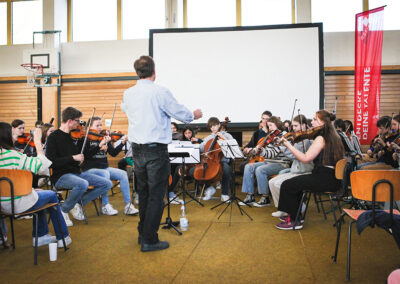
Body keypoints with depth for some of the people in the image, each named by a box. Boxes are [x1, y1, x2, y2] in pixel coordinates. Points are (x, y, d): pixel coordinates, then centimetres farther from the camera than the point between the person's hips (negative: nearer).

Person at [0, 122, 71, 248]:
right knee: (51, 195, 19)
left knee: (39, 193, 32)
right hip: (19, 205, -7)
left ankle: (41, 236, 34)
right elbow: (42, 166, -27)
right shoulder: (12, 155, -24)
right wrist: (38, 142, -19)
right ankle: (63, 237, 27)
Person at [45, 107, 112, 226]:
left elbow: (84, 155, 19)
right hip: (60, 176, -7)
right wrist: (72, 158, -22)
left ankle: (77, 202, 4)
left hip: (77, 173, 7)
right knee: (83, 184, -37)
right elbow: (50, 162, -17)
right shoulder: (54, 137, -8)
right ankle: (63, 210, -10)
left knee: (107, 184, -6)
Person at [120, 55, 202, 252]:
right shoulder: (160, 92, -13)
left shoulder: (128, 94, 4)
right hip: (156, 150, -6)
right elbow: (181, 114, -5)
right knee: (156, 195, 2)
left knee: (143, 192, 18)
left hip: (137, 149, 6)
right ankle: (149, 240, 7)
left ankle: (143, 233, 30)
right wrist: (194, 115, 17)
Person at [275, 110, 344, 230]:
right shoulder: (332, 136, 14)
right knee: (295, 182, 23)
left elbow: (306, 158, -18)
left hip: (324, 178, -10)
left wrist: (288, 145, -12)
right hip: (333, 178, 10)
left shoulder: (321, 138, -15)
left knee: (287, 185, -6)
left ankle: (293, 221, 4)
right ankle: (296, 215, 27)